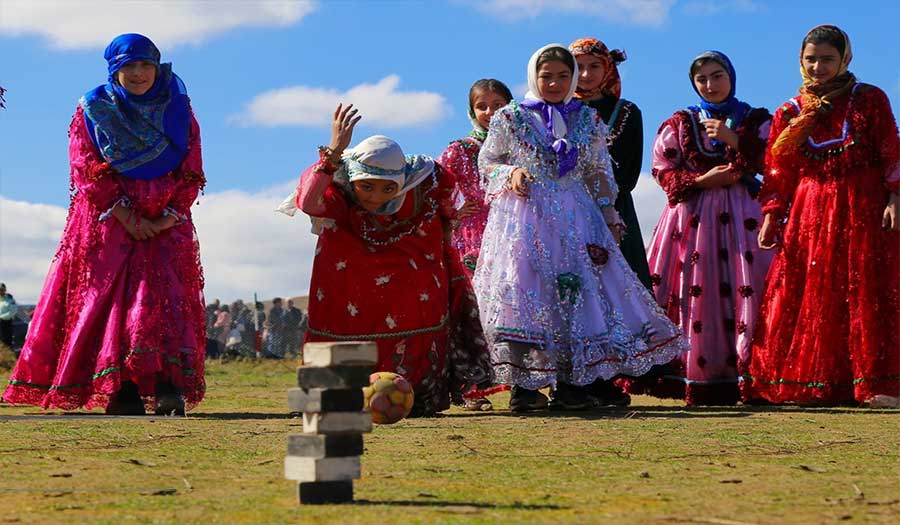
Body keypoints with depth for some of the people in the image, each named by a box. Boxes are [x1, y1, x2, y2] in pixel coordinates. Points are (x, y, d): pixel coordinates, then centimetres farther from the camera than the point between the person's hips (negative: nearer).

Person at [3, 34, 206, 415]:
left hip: (166, 224, 1)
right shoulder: (93, 110, 4)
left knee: (167, 296, -11)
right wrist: (127, 217, -12)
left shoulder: (178, 109, 8)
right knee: (111, 296, -7)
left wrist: (168, 218, -9)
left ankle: (169, 389, -18)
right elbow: (87, 170, -4)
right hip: (108, 224, -1)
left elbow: (191, 170, 4)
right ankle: (121, 391, -7)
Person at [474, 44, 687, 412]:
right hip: (524, 217, -2)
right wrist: (510, 173, -11)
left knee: (578, 292, -4)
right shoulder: (510, 118, 4)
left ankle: (570, 383, 1)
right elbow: (486, 163, 9)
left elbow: (600, 174, 15)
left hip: (575, 218, 3)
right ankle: (523, 385, -7)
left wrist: (610, 218, 8)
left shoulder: (589, 121, 11)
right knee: (522, 290, -9)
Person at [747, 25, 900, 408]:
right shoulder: (789, 113, 10)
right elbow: (778, 172, 10)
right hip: (808, 213, 3)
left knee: (866, 293, -5)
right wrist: (771, 217, 2)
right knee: (803, 295, 1)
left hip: (863, 209, -2)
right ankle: (801, 382, 6)